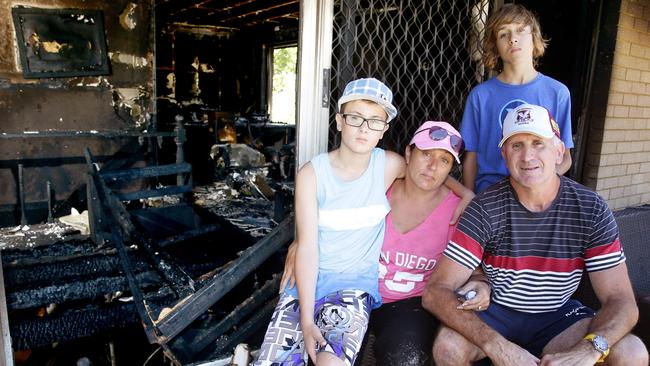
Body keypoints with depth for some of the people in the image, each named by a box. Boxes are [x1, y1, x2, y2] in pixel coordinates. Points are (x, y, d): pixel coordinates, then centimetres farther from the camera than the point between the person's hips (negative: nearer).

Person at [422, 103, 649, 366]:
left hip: (558, 316, 2)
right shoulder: (485, 209, -17)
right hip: (494, 313, -1)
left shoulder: (591, 210, -10)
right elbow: (435, 292, -23)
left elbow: (621, 302, -13)